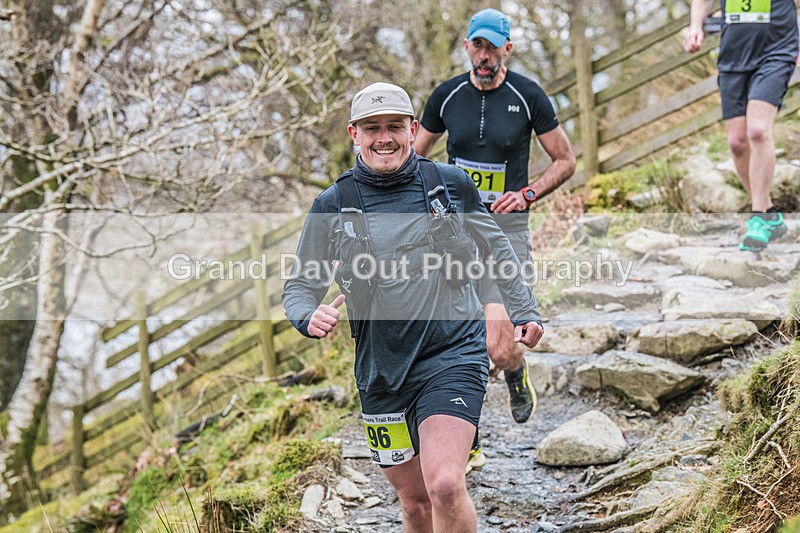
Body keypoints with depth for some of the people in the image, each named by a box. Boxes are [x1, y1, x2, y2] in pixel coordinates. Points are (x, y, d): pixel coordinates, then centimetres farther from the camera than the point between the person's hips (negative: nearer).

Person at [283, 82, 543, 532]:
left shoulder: (450, 183, 2)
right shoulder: (332, 206, 1)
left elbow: (496, 248, 16)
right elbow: (300, 285, 5)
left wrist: (525, 310, 10)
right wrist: (310, 317, -16)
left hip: (453, 355, -2)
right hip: (382, 370, 2)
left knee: (445, 486, -21)